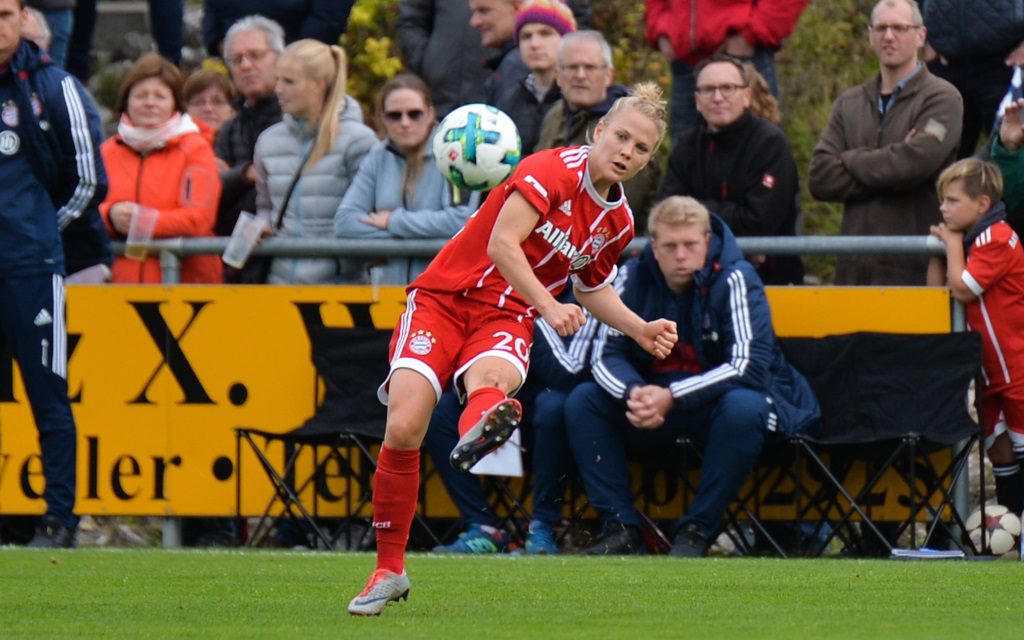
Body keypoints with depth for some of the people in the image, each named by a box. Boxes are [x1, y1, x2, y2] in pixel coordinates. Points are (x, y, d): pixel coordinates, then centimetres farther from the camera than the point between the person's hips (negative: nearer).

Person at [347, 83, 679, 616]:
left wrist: (640, 330, 17)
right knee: (403, 428, -18)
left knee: (490, 379, -37)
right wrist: (547, 305, -28)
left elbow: (592, 286, 30)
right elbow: (502, 242, -20)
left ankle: (478, 431, -76)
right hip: (444, 295, -3)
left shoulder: (618, 222, 11)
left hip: (506, 318, 3)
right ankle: (389, 569, 0)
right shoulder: (554, 170, -10)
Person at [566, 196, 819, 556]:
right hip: (655, 404, 4)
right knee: (582, 401, -15)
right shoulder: (634, 278, -4)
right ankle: (622, 528, -16)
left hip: (718, 402, -4)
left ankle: (697, 531, -24)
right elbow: (606, 354, -6)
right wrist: (634, 394, -30)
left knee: (742, 408, -37)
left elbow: (748, 365, -24)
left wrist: (672, 397, -32)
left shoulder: (734, 280, -16)